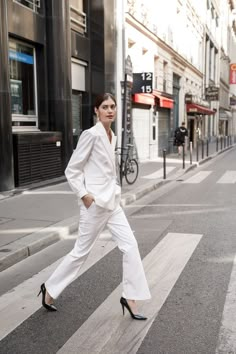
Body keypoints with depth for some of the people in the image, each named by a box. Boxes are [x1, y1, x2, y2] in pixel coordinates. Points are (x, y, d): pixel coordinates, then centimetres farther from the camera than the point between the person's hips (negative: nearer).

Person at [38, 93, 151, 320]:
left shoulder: (112, 136, 11)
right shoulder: (91, 134, -14)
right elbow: (71, 170, -13)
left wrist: (114, 192, 12)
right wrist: (84, 195, -18)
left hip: (112, 202, 8)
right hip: (95, 203, -8)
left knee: (130, 245, 3)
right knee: (81, 251, 5)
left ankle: (130, 298, 15)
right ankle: (50, 288, 26)